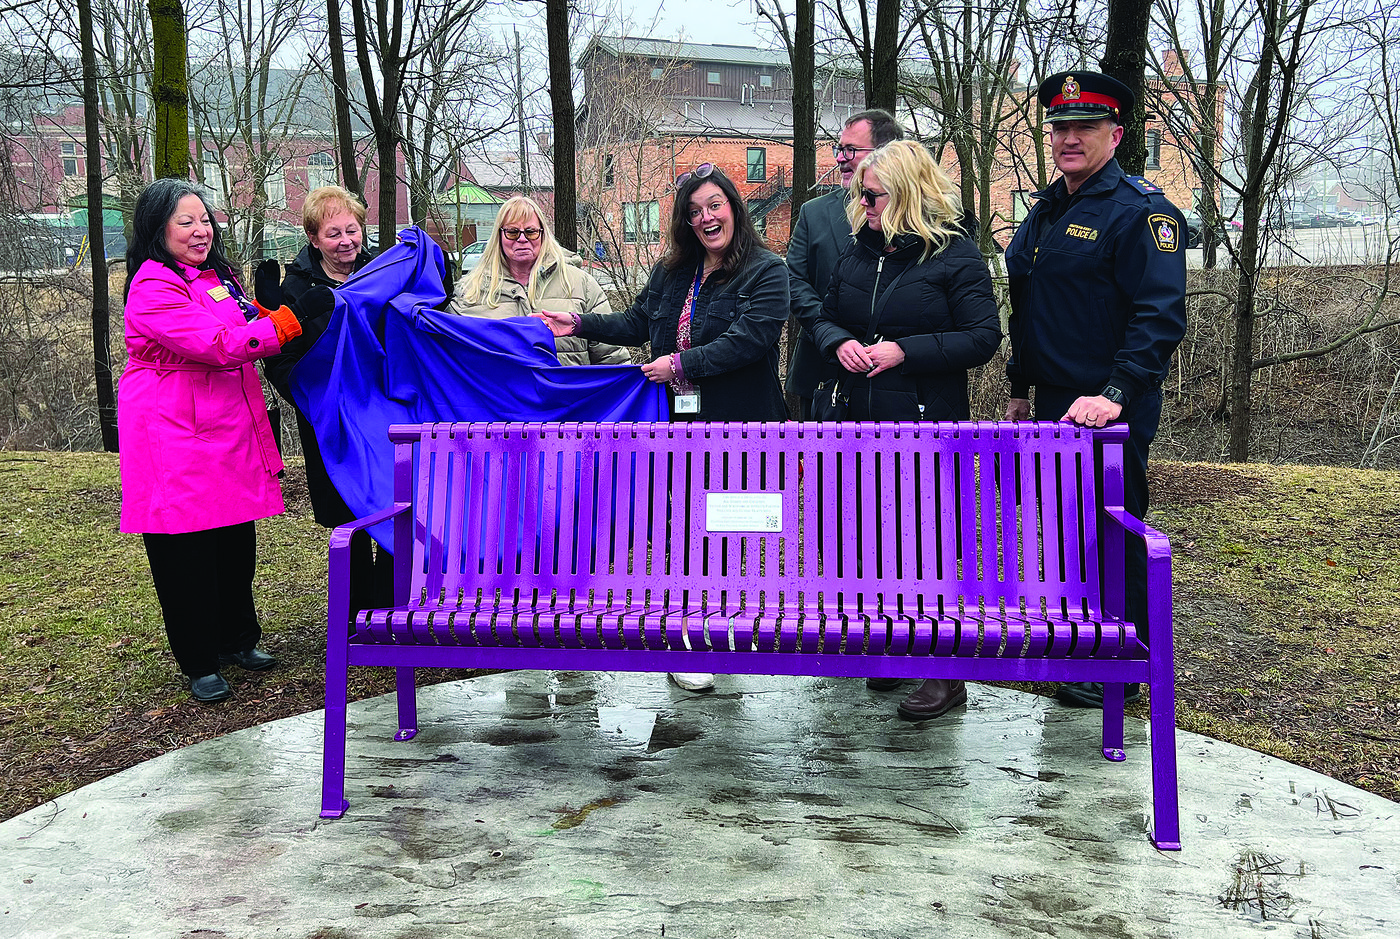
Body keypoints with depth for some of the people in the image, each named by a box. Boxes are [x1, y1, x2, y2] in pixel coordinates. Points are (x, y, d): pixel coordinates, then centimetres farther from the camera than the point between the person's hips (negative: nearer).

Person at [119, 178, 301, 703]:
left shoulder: (217, 276, 16)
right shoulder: (153, 286, -14)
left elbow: (243, 337, 26)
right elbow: (215, 345, -23)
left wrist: (265, 307, 7)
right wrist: (281, 323, -18)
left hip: (228, 429, 8)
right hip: (174, 435, -8)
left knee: (237, 541, 13)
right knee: (185, 551, 0)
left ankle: (237, 640, 31)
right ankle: (199, 664, 12)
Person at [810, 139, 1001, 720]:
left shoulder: (955, 255, -6)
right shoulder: (855, 254, 11)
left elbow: (982, 339, -10)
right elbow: (824, 321, 19)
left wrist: (904, 351, -18)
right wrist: (839, 343, -5)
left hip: (928, 427, -6)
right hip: (857, 423, 6)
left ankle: (946, 674, 11)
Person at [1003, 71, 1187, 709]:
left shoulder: (1141, 210, -12)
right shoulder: (1045, 209, 14)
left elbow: (1161, 316, -19)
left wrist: (1114, 394, -28)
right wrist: (1020, 389, 20)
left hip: (1110, 410, -8)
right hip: (1054, 404, 8)